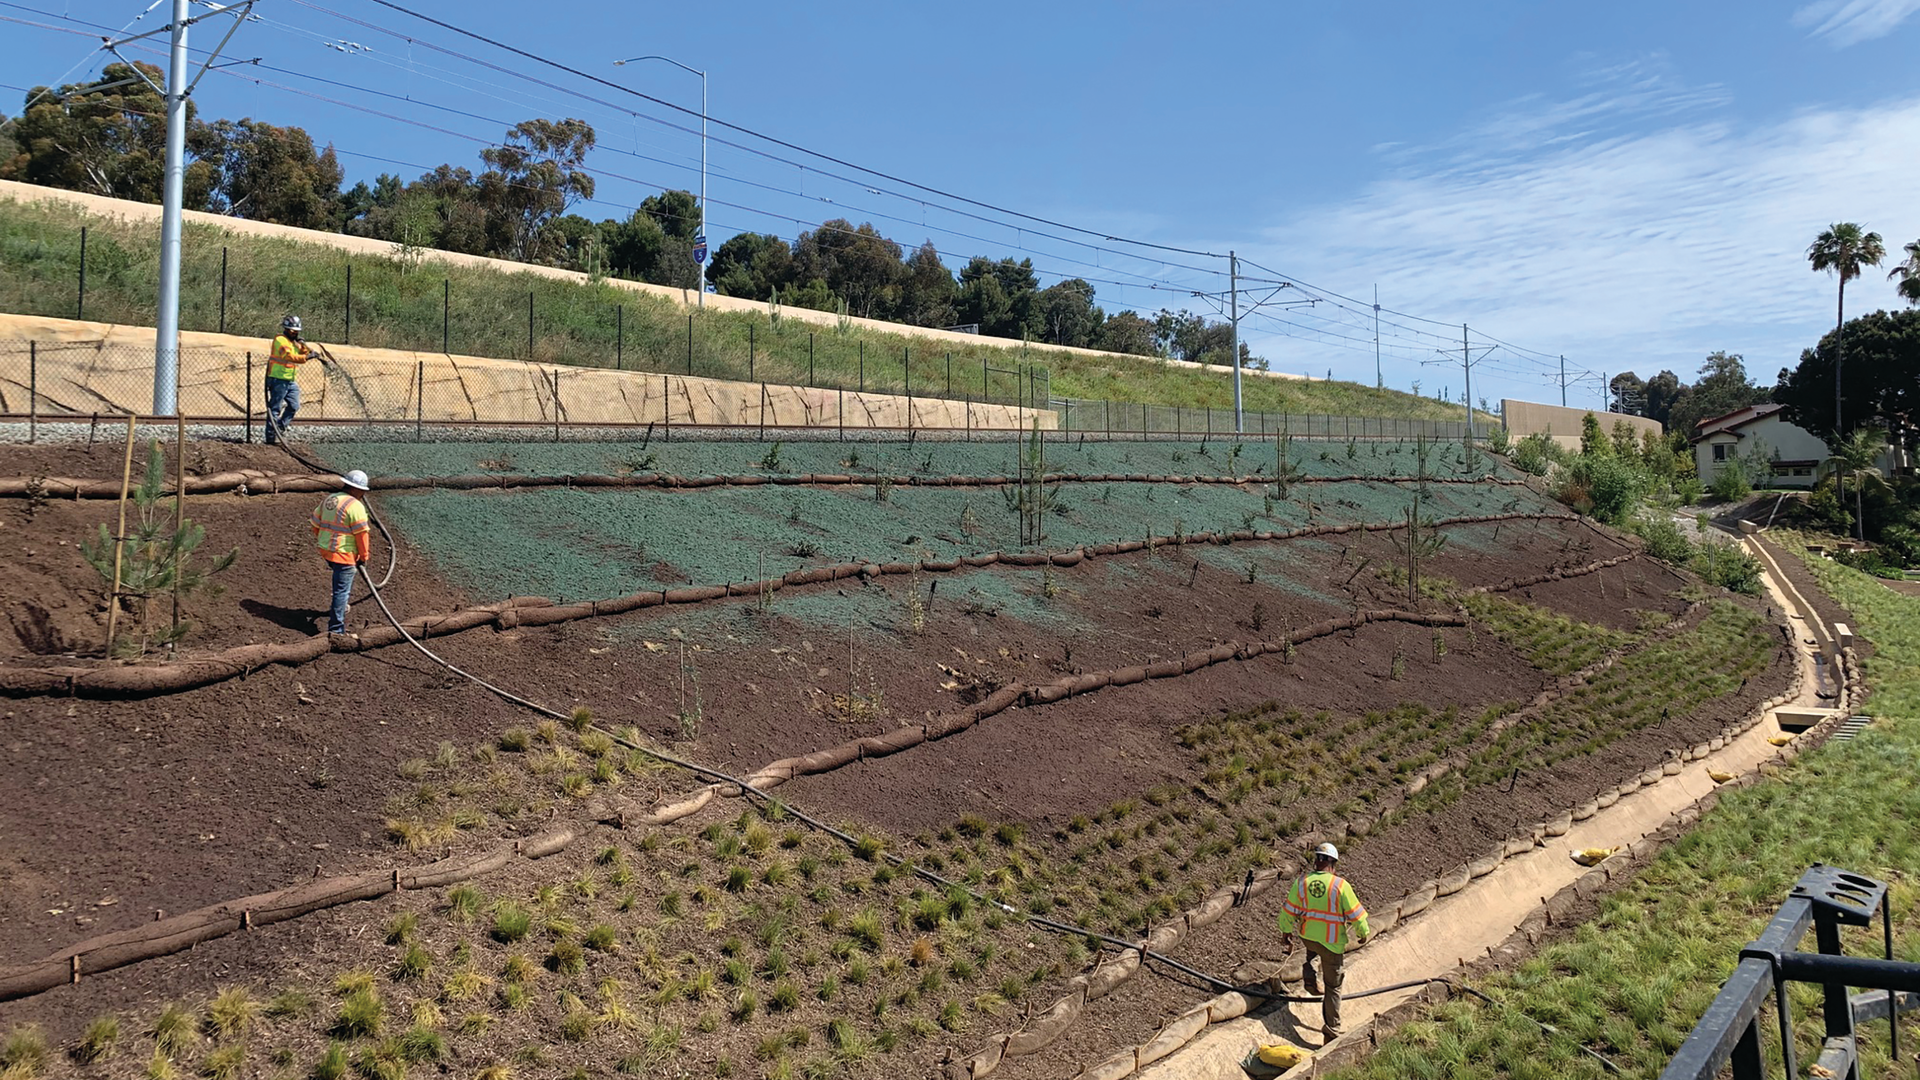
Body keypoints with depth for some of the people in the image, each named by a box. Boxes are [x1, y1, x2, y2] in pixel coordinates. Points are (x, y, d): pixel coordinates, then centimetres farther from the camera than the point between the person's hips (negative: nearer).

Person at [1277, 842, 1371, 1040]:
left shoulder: (1301, 882, -9)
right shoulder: (1341, 885, -18)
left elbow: (1289, 910, 0)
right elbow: (1355, 914, -9)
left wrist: (1286, 931, 17)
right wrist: (1363, 932, 11)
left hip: (1307, 936, 3)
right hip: (1333, 942, -3)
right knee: (1333, 987, 12)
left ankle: (1310, 973, 18)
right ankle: (1332, 1031, 15)